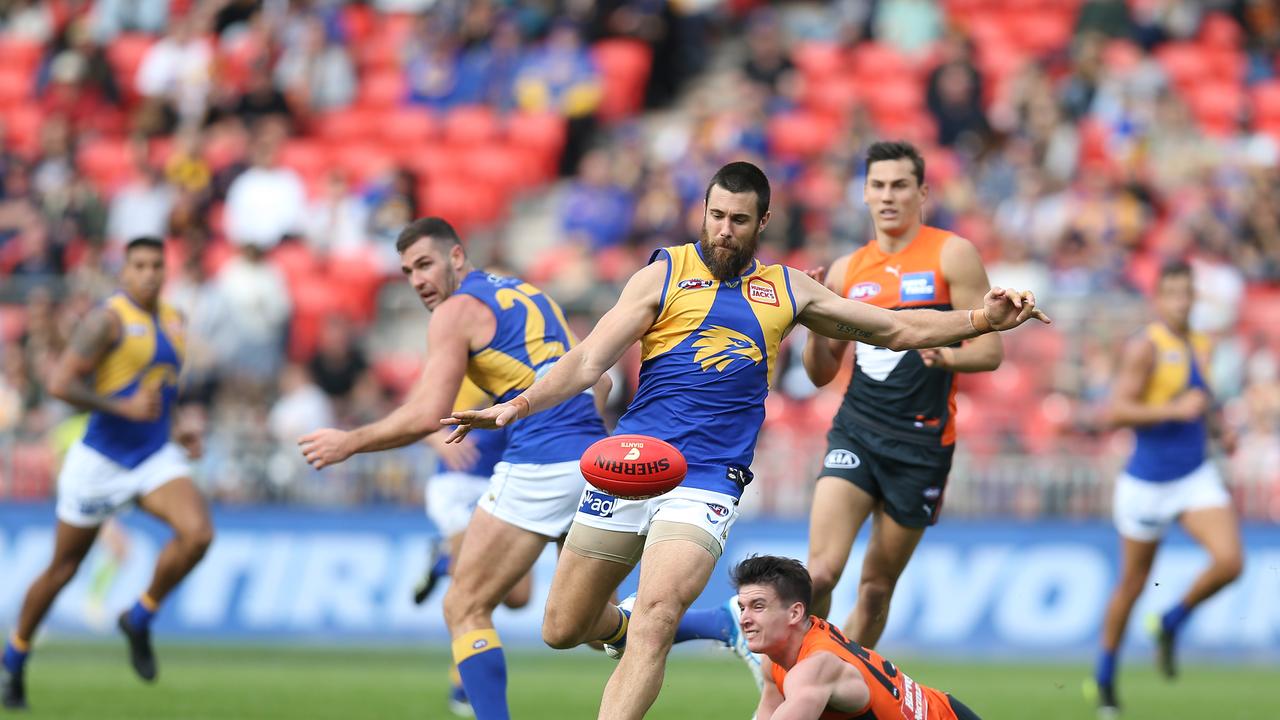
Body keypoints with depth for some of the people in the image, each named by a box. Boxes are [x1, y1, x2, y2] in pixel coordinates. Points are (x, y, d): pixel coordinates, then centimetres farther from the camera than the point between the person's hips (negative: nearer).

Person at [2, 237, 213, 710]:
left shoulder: (172, 320, 9)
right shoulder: (107, 319, -14)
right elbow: (60, 384, -21)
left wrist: (175, 432, 11)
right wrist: (124, 408, -25)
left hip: (156, 457, 5)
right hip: (101, 459, -5)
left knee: (198, 533, -21)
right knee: (64, 567, 6)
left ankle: (140, 620, 1)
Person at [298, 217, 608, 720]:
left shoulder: (457, 310, -2)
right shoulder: (528, 294, 22)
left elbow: (426, 416, -10)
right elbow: (595, 380, 24)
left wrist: (347, 443, -1)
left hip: (539, 466, -8)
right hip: (592, 459, 8)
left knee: (465, 608, -3)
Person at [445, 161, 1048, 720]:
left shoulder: (787, 290, 14)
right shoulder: (664, 276, 6)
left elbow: (896, 330, 22)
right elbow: (590, 361, 0)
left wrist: (982, 320, 11)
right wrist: (519, 405, -16)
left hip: (706, 487, 0)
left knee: (654, 623, -22)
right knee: (562, 630, 5)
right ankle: (624, 628, 39)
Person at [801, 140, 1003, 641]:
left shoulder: (952, 256, -1)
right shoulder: (846, 271, 11)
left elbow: (990, 350, -5)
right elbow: (823, 374, 15)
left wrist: (946, 356, -26)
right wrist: (815, 331, -6)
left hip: (922, 442, -2)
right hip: (856, 431, 2)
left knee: (877, 587, 6)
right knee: (820, 571, -15)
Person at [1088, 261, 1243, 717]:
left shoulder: (1201, 347, 8)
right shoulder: (1145, 347, -13)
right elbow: (1116, 411, -20)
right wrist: (1176, 410, -28)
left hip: (1197, 478, 5)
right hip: (1147, 482, -5)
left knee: (1230, 561, -17)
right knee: (1132, 584, 6)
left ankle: (1170, 626, 10)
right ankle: (1104, 679, 26)